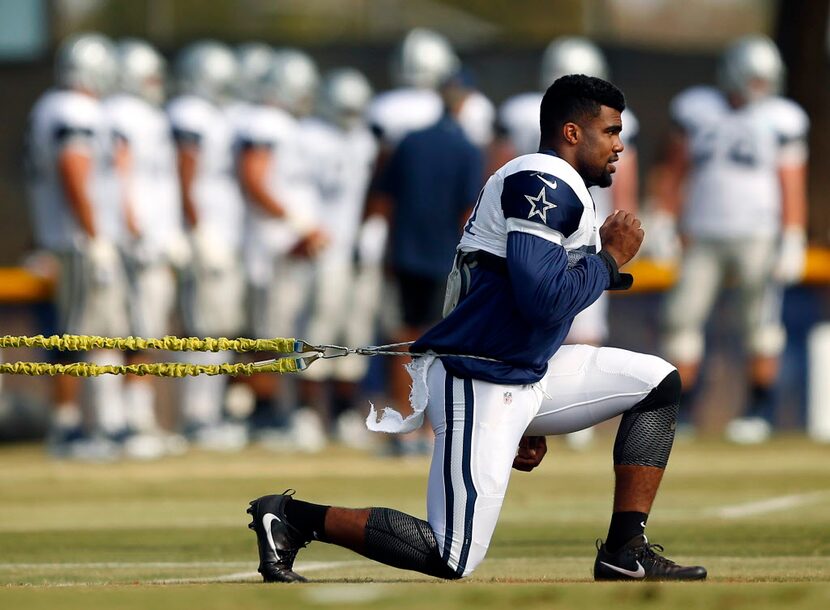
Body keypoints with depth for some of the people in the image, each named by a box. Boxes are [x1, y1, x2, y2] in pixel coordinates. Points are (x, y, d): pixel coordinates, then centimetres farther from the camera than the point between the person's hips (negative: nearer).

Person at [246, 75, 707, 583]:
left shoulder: (561, 192, 20)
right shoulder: (545, 182, -13)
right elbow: (544, 301, -24)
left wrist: (524, 420, 24)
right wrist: (611, 258, -8)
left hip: (525, 376, 11)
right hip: (479, 383, -11)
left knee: (660, 384, 13)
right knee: (454, 558, -15)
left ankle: (625, 554, 8)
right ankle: (292, 517, -4)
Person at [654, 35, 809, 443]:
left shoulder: (780, 120, -2)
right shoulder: (696, 111, 4)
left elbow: (793, 187, -2)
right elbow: (674, 171, 12)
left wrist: (793, 242, -8)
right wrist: (665, 225, 8)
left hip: (757, 237, -3)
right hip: (704, 237, 3)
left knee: (761, 322, -4)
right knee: (683, 318, -1)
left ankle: (760, 409, 7)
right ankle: (680, 408, 8)